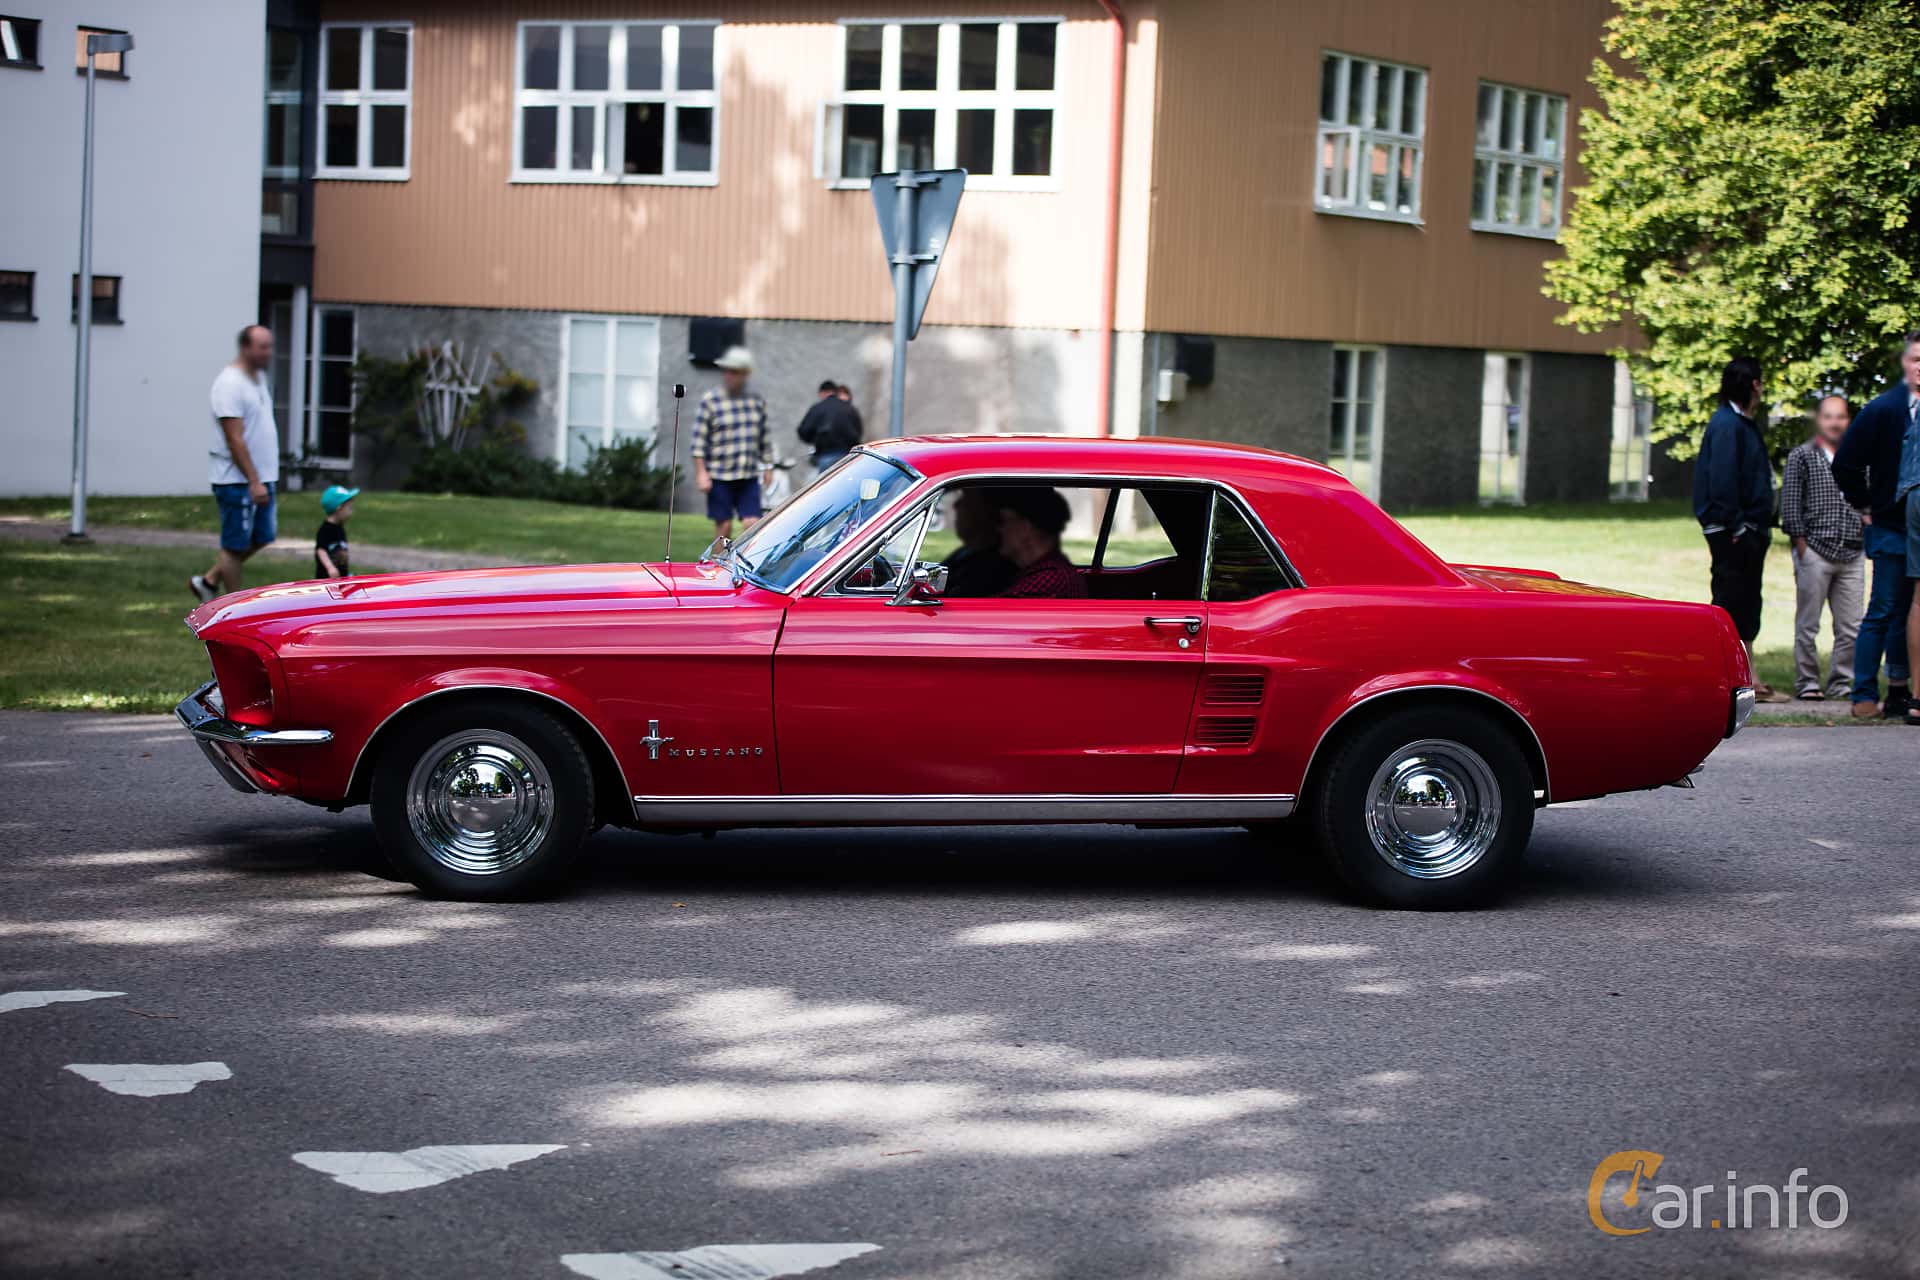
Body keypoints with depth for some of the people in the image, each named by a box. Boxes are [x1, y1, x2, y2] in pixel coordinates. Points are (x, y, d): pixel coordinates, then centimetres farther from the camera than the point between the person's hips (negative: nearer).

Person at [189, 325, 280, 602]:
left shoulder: (259, 377, 12)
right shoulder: (230, 384, -17)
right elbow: (235, 439, -21)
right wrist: (254, 482, -24)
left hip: (261, 476, 9)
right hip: (237, 480, -9)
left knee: (261, 537, 15)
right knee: (235, 545, 0)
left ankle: (209, 581, 25)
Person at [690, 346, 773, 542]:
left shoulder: (756, 400, 9)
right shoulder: (710, 401, -4)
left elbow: (764, 438, 17)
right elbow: (699, 440, -7)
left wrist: (768, 467, 15)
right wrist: (701, 473, -12)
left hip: (749, 476, 3)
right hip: (720, 476, -3)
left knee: (752, 524, -6)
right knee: (724, 526, 1)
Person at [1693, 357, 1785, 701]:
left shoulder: (1744, 424, 18)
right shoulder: (1727, 424, -12)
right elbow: (1721, 479, -19)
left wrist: (1759, 527, 12)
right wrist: (1734, 526, -21)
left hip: (1748, 532, 10)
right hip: (1731, 531, -10)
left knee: (1746, 608, 11)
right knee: (1729, 604, -7)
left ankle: (1750, 681, 15)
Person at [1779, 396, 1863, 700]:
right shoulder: (1802, 456, 3)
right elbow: (1789, 505, -1)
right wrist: (1801, 543, -7)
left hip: (1851, 555, 4)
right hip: (1815, 552, -4)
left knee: (1851, 627, 2)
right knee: (1808, 624, 1)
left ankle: (1840, 682, 11)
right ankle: (1807, 683, 8)